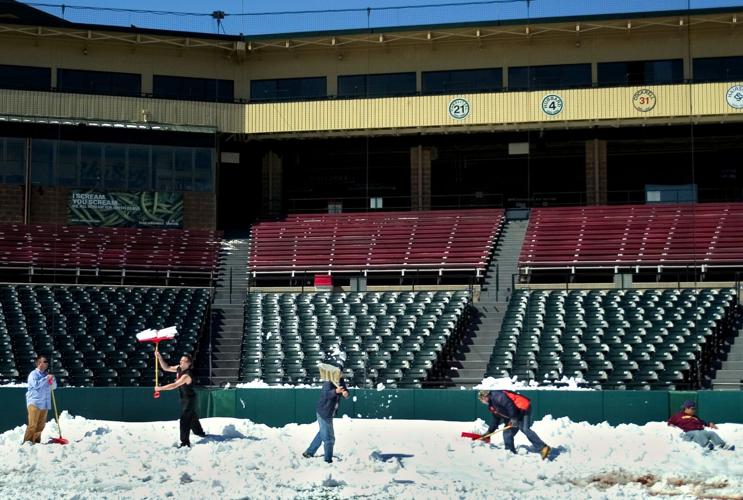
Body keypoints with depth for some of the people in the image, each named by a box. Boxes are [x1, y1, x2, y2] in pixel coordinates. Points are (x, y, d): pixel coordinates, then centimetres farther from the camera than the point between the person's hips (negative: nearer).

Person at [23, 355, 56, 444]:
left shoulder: (46, 375, 17)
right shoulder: (33, 374, -3)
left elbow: (54, 387, 19)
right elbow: (36, 384, -20)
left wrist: (52, 379, 0)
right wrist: (46, 379, -18)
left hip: (44, 404, 7)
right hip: (34, 403, -7)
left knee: (41, 425, 6)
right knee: (32, 425, -12)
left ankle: (36, 441, 14)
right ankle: (27, 441, -9)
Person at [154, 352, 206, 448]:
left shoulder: (187, 375, -31)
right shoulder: (179, 368, -4)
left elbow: (174, 386, -35)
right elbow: (166, 368, 2)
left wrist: (160, 388, -29)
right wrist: (159, 357, -10)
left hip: (189, 399, -9)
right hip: (184, 399, 9)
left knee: (184, 420, -12)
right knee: (192, 417, 26)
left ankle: (185, 442, -10)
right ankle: (200, 432, 46)